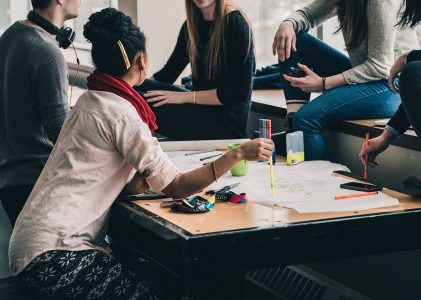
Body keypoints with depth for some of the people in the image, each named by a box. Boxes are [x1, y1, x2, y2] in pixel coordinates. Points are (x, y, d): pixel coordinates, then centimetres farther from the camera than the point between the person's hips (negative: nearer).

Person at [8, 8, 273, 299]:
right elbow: (175, 188, -15)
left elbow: (131, 186, 9)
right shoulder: (120, 113, -15)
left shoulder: (89, 101, 13)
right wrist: (239, 153, -13)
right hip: (52, 254, -9)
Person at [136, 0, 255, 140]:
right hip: (201, 110, 7)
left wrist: (186, 96, -18)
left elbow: (240, 91, -16)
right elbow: (168, 73, 13)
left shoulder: (235, 23, -12)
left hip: (226, 123, -7)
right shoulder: (192, 24, 8)